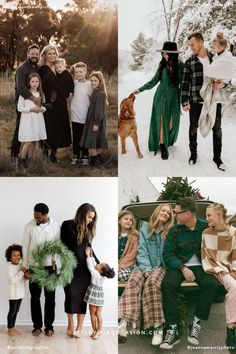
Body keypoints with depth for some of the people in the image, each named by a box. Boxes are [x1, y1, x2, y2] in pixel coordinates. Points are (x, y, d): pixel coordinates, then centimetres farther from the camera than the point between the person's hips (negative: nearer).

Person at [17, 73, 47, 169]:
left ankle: (29, 161, 17)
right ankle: (22, 160, 5)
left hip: (38, 120, 5)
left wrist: (42, 109, -7)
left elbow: (44, 106, 16)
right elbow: (19, 108, -6)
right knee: (28, 142, -11)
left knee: (34, 142, 7)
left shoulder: (41, 94, 10)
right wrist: (31, 109, -17)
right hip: (27, 120, -5)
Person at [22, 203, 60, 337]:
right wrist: (25, 268, -3)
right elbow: (25, 247, -1)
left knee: (50, 298, 6)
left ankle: (49, 326, 17)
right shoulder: (29, 226, -4)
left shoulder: (55, 226, -6)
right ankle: (37, 326, 19)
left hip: (50, 266, 0)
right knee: (35, 297, 7)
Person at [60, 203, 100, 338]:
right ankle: (70, 325, 18)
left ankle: (79, 327, 9)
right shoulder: (67, 225, -3)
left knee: (82, 296, 2)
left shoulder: (88, 229, 7)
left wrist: (98, 263, 10)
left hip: (84, 268, 3)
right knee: (71, 295, 3)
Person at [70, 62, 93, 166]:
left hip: (86, 117, -2)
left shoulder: (89, 85, -5)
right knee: (76, 137, 10)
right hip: (75, 116, 2)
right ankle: (75, 155, 20)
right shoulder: (74, 83, 3)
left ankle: (85, 156, 18)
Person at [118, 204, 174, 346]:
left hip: (161, 266, -1)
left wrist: (155, 270, -11)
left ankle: (158, 326, -41)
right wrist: (147, 269, -13)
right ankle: (124, 321, -48)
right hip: (145, 266, 2)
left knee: (151, 282, -35)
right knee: (134, 280, -32)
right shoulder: (145, 229, 14)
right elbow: (142, 253, 5)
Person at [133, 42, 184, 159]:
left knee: (172, 123, 4)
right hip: (161, 96, 1)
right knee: (161, 121, 0)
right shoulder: (162, 64, -2)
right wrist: (140, 89, 7)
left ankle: (168, 141, 30)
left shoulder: (180, 66, -7)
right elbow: (154, 80, 8)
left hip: (174, 97, -1)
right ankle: (162, 146, 8)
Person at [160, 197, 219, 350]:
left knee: (212, 283, -31)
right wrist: (183, 268, -18)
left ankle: (196, 323, -19)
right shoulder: (175, 230, 1)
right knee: (168, 283, -30)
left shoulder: (206, 227, -2)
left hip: (200, 266, 0)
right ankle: (172, 329, -28)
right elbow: (168, 254, -2)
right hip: (179, 265, 0)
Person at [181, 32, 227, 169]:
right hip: (195, 101, -1)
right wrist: (185, 102, -9)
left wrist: (222, 84, -15)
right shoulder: (189, 63, 0)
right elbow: (185, 83, -1)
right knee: (193, 128, 9)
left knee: (217, 129, 5)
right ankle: (193, 154, 26)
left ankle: (217, 156, 18)